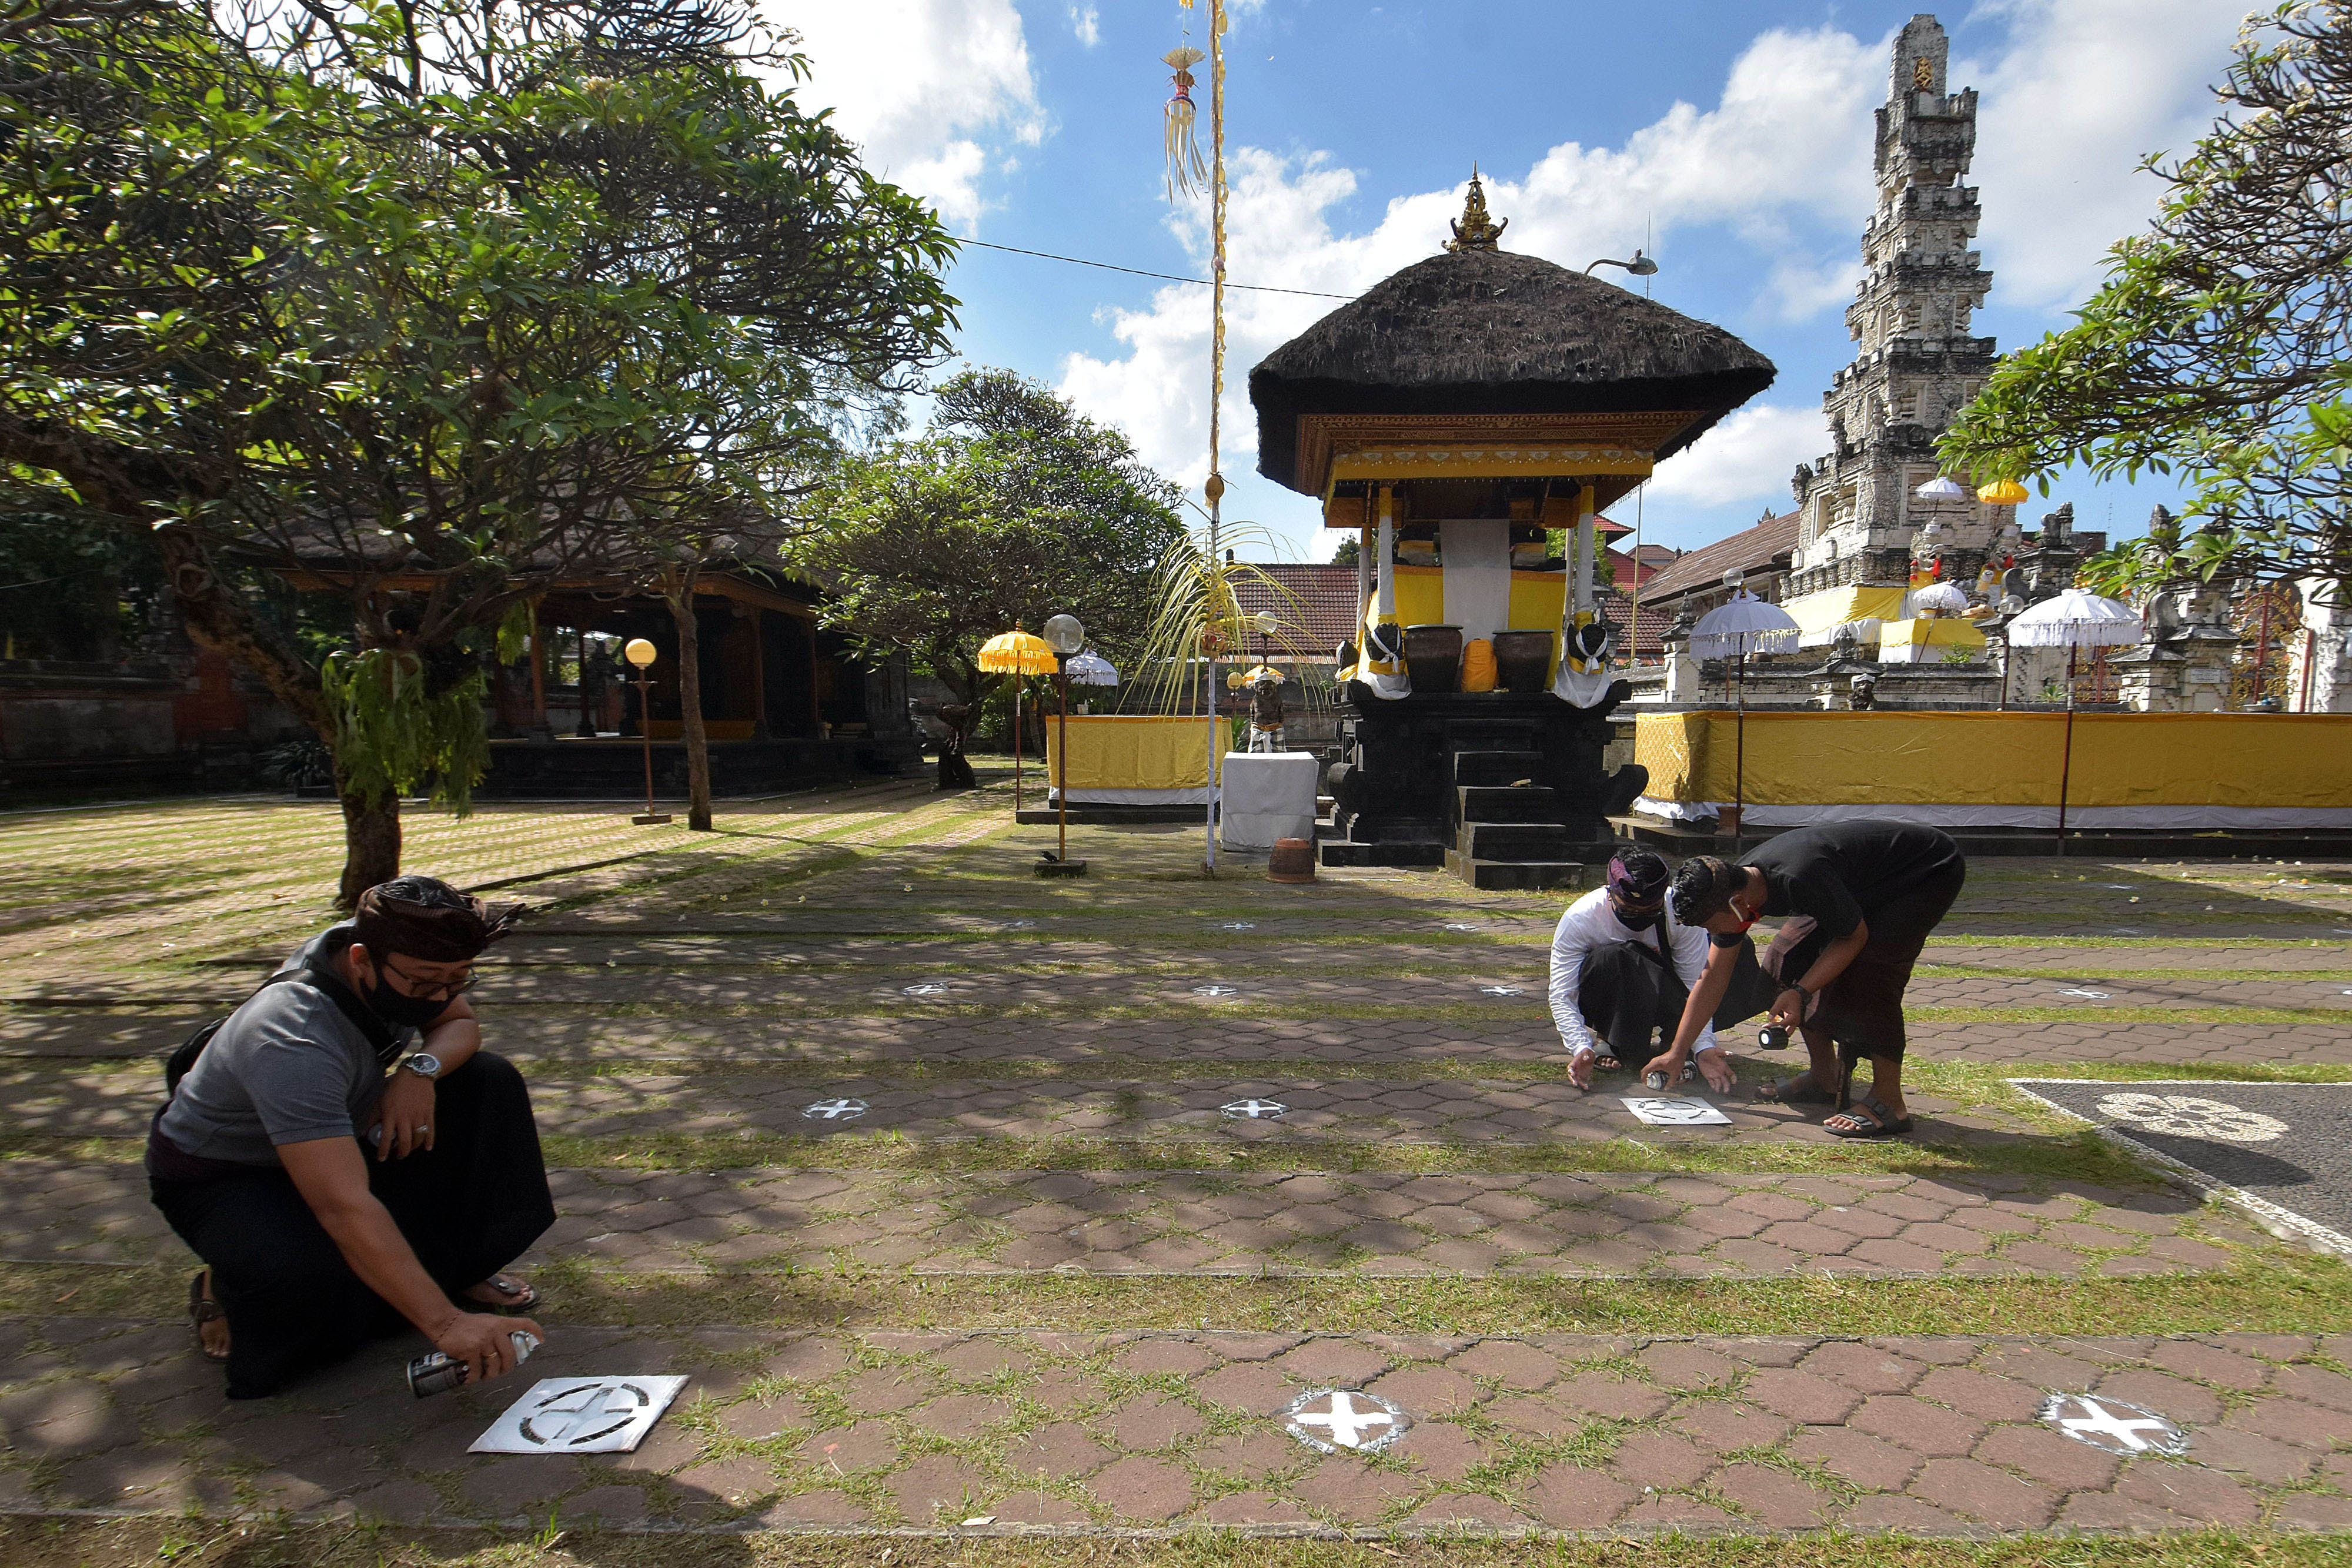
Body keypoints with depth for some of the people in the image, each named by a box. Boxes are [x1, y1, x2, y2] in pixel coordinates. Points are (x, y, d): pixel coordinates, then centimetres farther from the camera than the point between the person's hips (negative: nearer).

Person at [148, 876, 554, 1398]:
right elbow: (344, 1208, -47)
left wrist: (421, 1069, -28)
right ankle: (228, 1289, -1)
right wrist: (444, 1323, -51)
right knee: (311, 1275, -37)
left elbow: (461, 1023, -2)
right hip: (221, 1176, -7)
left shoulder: (400, 959, -21)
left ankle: (462, 1268, -2)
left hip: (339, 1135, 7)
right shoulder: (292, 1044, -41)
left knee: (490, 1083, -11)